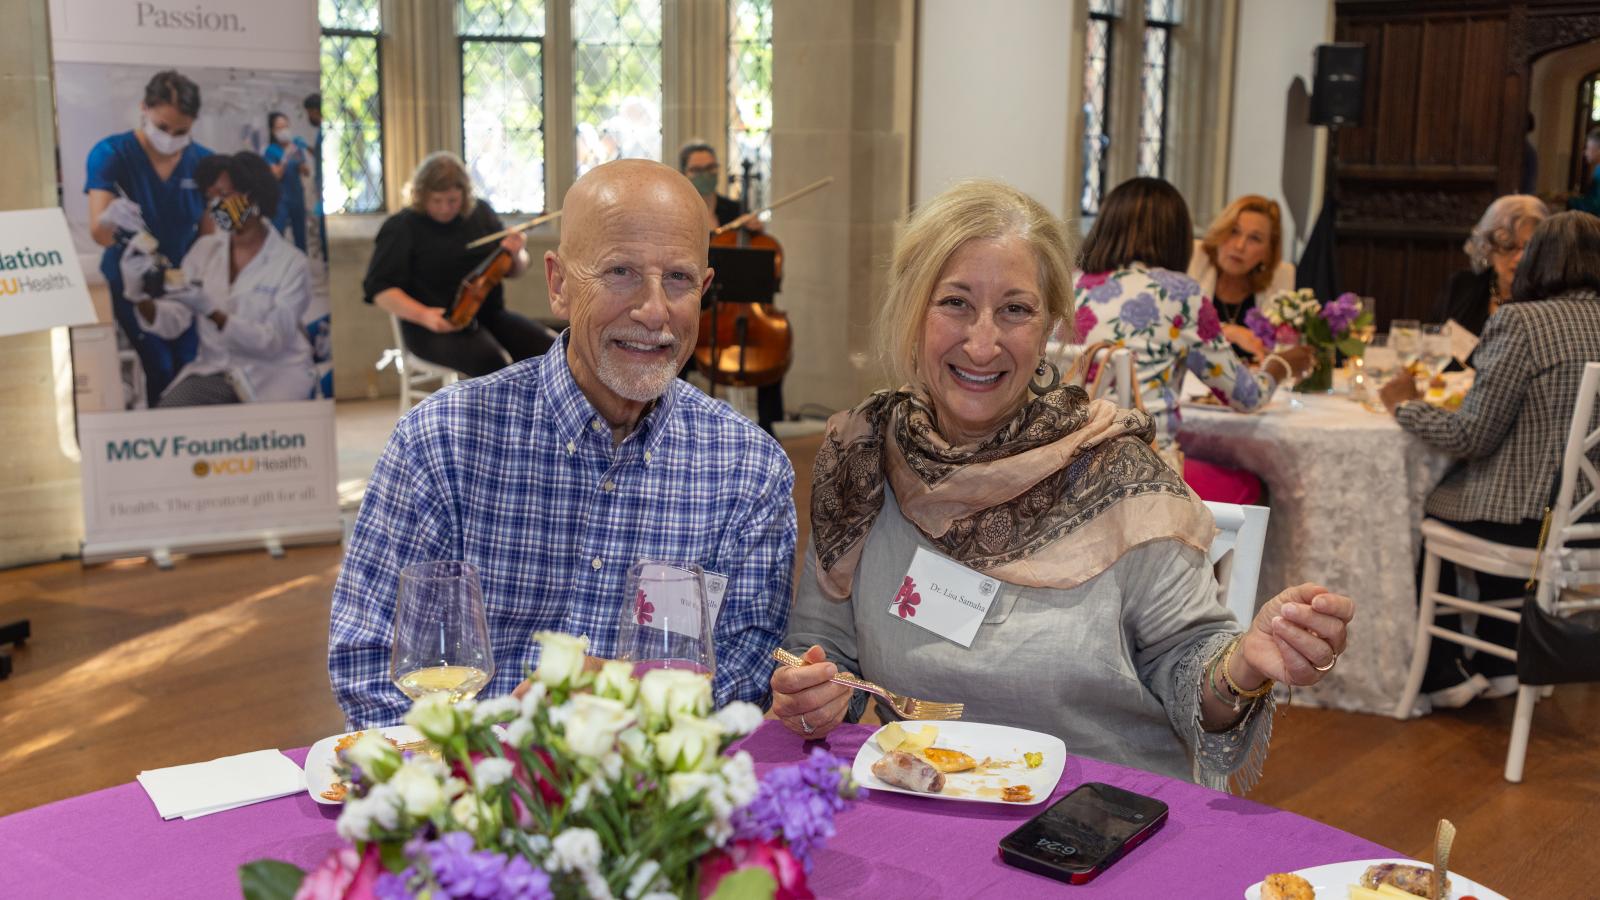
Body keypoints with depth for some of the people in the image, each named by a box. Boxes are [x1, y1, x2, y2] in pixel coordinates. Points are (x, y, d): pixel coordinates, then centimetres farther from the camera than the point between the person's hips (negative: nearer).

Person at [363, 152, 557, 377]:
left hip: (490, 314, 5)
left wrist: (516, 255, -6)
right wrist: (423, 315, -22)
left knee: (549, 346, -21)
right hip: (436, 326, -5)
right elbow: (379, 289, -6)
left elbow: (516, 270, 19)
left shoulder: (481, 213, 12)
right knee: (490, 360, -35)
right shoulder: (401, 227, -2)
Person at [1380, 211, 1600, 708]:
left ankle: (1444, 672, 26)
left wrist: (1405, 405, 1)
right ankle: (1499, 662, 34)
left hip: (1529, 521, -7)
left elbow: (1471, 436, -15)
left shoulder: (1523, 321, -16)